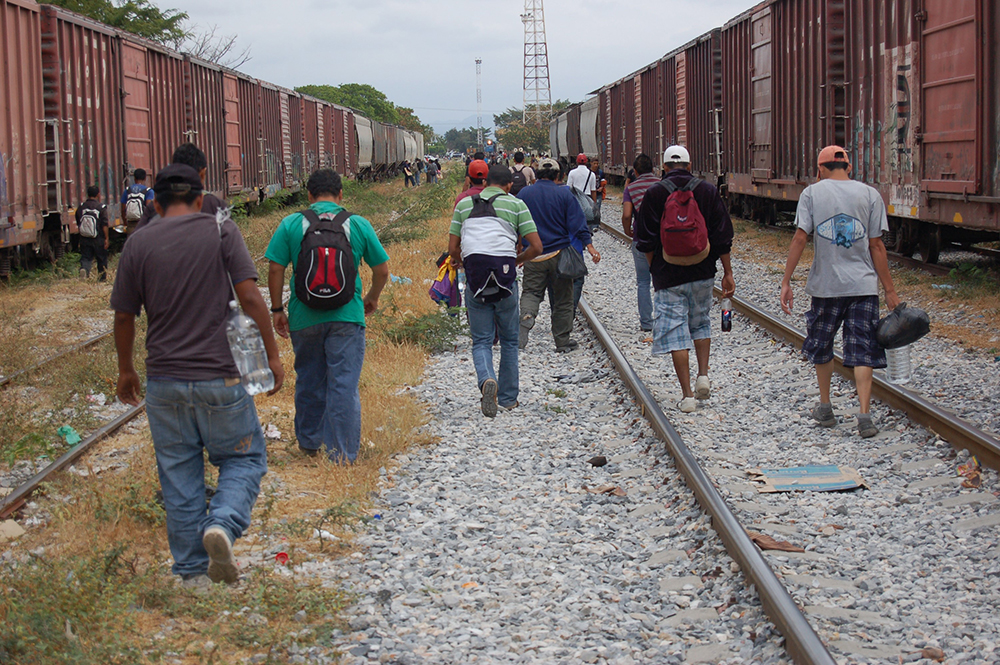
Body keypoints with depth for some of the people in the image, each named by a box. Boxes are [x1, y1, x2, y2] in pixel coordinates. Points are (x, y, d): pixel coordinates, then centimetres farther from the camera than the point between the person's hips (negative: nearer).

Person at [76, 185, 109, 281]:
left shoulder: (81, 207, 2)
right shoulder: (101, 207, -10)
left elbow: (78, 224, 12)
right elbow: (104, 225, -14)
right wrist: (106, 238, -9)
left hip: (84, 238, 2)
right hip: (98, 239, -2)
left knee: (86, 257, 7)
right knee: (102, 258, 13)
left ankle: (84, 269, -23)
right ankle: (102, 278, 22)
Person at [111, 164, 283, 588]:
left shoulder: (139, 243, 3)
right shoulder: (221, 232, -3)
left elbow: (124, 316, 6)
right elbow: (249, 296, -10)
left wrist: (126, 370, 20)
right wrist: (272, 354, -2)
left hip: (164, 381, 2)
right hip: (219, 377, -2)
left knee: (179, 475, 11)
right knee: (244, 458, 12)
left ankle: (192, 571, 16)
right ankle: (223, 523, -16)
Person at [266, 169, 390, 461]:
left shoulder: (291, 224, -1)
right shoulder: (358, 224, 0)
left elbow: (275, 270, -3)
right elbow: (382, 270, 6)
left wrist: (277, 310, 7)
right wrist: (372, 299, 23)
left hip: (304, 317, 1)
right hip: (346, 316, -1)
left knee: (308, 381, 17)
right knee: (344, 384, 1)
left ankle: (308, 441, 31)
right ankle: (342, 454, 1)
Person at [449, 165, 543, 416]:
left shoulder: (464, 204, 13)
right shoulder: (515, 204, 7)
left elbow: (453, 249, 12)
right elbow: (536, 247, 1)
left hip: (475, 280, 1)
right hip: (505, 278, -1)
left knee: (481, 341, 5)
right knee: (509, 340, 14)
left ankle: (487, 380, -23)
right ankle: (508, 397, 18)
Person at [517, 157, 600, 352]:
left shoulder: (524, 194, 3)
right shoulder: (564, 194, -2)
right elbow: (577, 222, -9)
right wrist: (589, 246, -9)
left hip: (534, 255, 1)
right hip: (559, 253, -1)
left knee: (531, 291, 8)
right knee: (563, 299, 8)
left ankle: (526, 316, -26)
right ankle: (562, 342, 12)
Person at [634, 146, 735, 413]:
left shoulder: (654, 194, -6)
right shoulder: (708, 191, 0)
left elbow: (647, 241, -4)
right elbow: (722, 236, 1)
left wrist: (655, 270, 9)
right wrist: (727, 273, 7)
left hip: (668, 276, -3)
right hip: (703, 273, 3)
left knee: (675, 332, 1)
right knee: (700, 323, 25)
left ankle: (688, 395, -2)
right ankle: (703, 376, 13)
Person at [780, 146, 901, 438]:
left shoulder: (812, 193, 0)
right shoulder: (870, 194, 2)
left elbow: (800, 239, -7)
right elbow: (876, 245, 0)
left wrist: (786, 281, -3)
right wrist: (889, 289, 4)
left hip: (825, 284, 0)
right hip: (863, 285, 0)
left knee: (821, 346, 18)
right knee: (862, 351, 1)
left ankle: (825, 409, 28)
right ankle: (865, 416, -9)